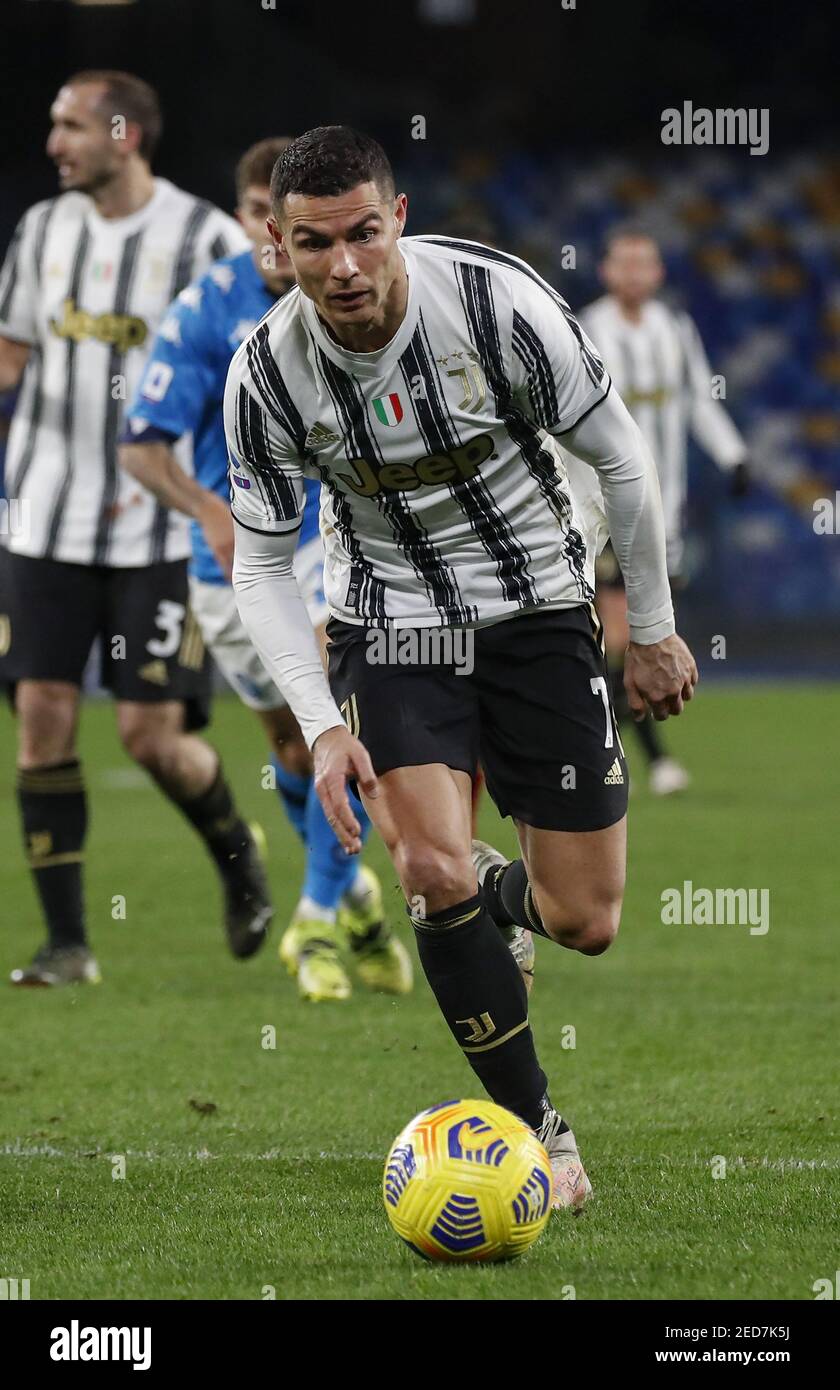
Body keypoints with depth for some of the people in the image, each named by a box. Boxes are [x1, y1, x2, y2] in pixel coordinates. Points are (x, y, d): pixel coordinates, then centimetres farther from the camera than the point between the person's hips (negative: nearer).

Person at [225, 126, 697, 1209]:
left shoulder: (498, 303, -22)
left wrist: (653, 629, 0)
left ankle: (498, 896, 39)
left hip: (537, 605, 0)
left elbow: (619, 457, -8)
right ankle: (535, 1130, -5)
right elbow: (262, 564, -5)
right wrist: (321, 725, -16)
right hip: (392, 621, 0)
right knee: (434, 872, -23)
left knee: (585, 923, 0)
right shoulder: (266, 374, -17)